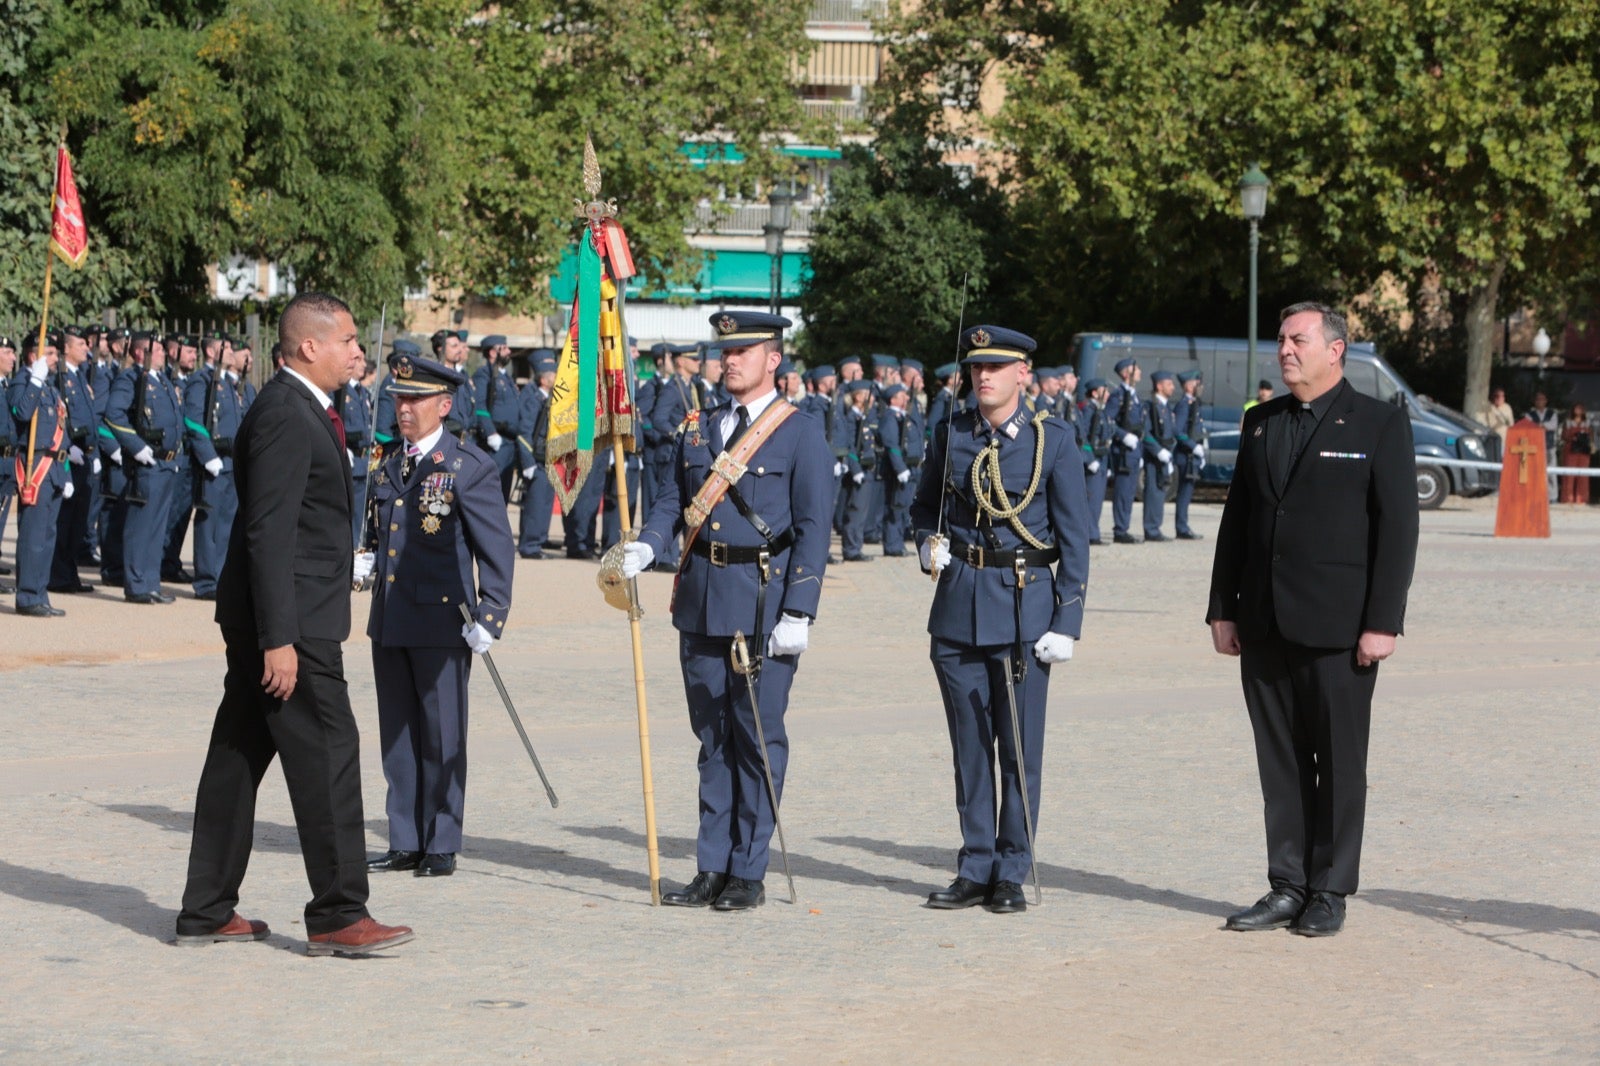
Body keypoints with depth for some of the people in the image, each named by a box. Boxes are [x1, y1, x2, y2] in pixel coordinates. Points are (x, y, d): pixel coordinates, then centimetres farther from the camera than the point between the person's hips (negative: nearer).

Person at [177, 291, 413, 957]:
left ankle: (207, 911, 17)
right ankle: (337, 915, -2)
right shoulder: (285, 416, -16)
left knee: (238, 757, 11)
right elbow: (269, 534, -21)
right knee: (327, 752, -7)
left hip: (282, 618, 10)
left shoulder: (303, 410, 17)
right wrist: (279, 639, -24)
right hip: (291, 620, -10)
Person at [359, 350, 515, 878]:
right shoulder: (386, 467, 14)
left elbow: (496, 549, -8)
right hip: (389, 621, 7)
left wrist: (490, 616, -15)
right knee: (397, 735, 10)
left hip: (442, 621, -6)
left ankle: (441, 847, 8)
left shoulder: (471, 469, -6)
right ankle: (405, 843, 19)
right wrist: (367, 561, 6)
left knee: (441, 736, 0)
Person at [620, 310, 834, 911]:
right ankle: (712, 869, 15)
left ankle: (749, 873, 6)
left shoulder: (801, 433, -3)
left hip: (764, 604, -5)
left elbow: (813, 529, -7)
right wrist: (645, 548, -8)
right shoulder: (699, 428, 14)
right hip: (701, 603, 5)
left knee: (759, 737, -1)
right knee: (712, 737, 10)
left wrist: (798, 614, -14)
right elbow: (672, 501, 14)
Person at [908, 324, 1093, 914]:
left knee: (1020, 749, 0)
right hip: (958, 606, 3)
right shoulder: (951, 435, 7)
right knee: (969, 747, 7)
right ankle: (975, 869, 16)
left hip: (1025, 608, -3)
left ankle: (1011, 875, 9)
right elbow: (924, 504, 22)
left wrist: (1066, 621, -8)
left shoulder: (1053, 439, -2)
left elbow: (1074, 535, -2)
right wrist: (928, 542, -2)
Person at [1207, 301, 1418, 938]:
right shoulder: (1260, 422, 13)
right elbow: (1236, 519, 15)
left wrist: (1382, 622, -11)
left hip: (1338, 626, -5)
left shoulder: (1380, 425, -2)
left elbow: (1398, 527, -6)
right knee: (1279, 764, 7)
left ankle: (1330, 893, 10)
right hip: (1264, 625, 5)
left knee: (1340, 763, 2)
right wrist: (1222, 609, 9)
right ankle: (1287, 889, 14)